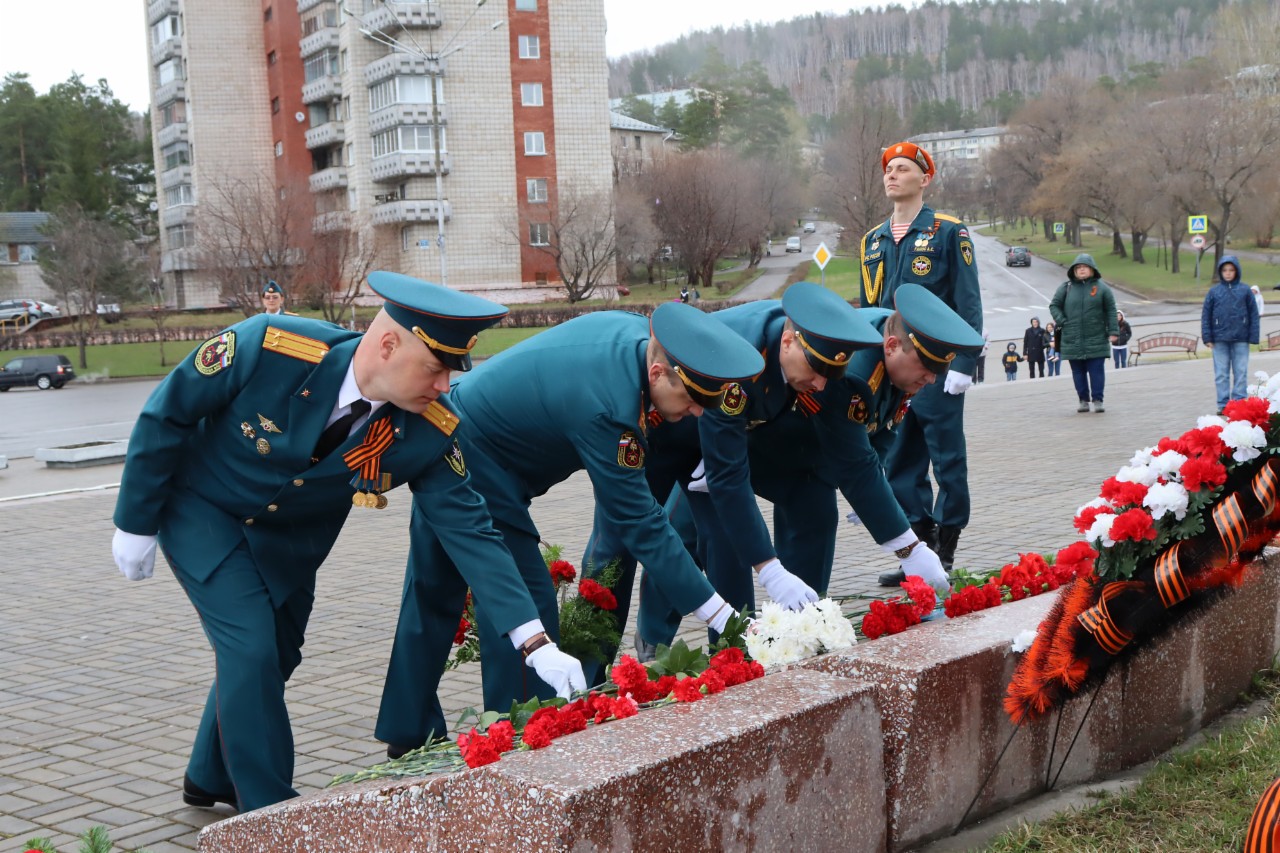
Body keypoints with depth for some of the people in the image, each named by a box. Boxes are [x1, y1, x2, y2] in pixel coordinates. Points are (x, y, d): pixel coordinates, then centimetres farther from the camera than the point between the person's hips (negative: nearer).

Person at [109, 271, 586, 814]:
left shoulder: (428, 431, -25)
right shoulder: (269, 345, -35)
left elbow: (467, 530, -21)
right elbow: (165, 414, -21)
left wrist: (535, 642, -29)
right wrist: (135, 522, -13)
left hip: (288, 533, 5)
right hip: (199, 507, -4)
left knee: (276, 657, 13)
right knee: (250, 649, -15)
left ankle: (211, 779, 39)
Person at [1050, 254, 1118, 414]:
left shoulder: (1101, 287, 2)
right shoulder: (1066, 287, 5)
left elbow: (1111, 310, 3)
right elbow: (1054, 305, 11)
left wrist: (1113, 331, -4)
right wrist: (1062, 322, -3)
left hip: (1096, 339, -2)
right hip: (1072, 339, 2)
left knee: (1096, 370, -3)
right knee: (1078, 371, 5)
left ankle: (1097, 400, 2)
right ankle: (1083, 400, 13)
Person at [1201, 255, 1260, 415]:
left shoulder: (1245, 290, 1)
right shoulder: (1214, 291, 2)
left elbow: (1253, 314, 3)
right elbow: (1206, 315, 4)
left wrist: (1253, 337, -1)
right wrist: (1207, 337, -1)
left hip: (1240, 339, -1)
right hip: (1220, 340, 1)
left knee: (1241, 372, 4)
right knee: (1221, 374, 5)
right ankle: (1223, 404, 11)